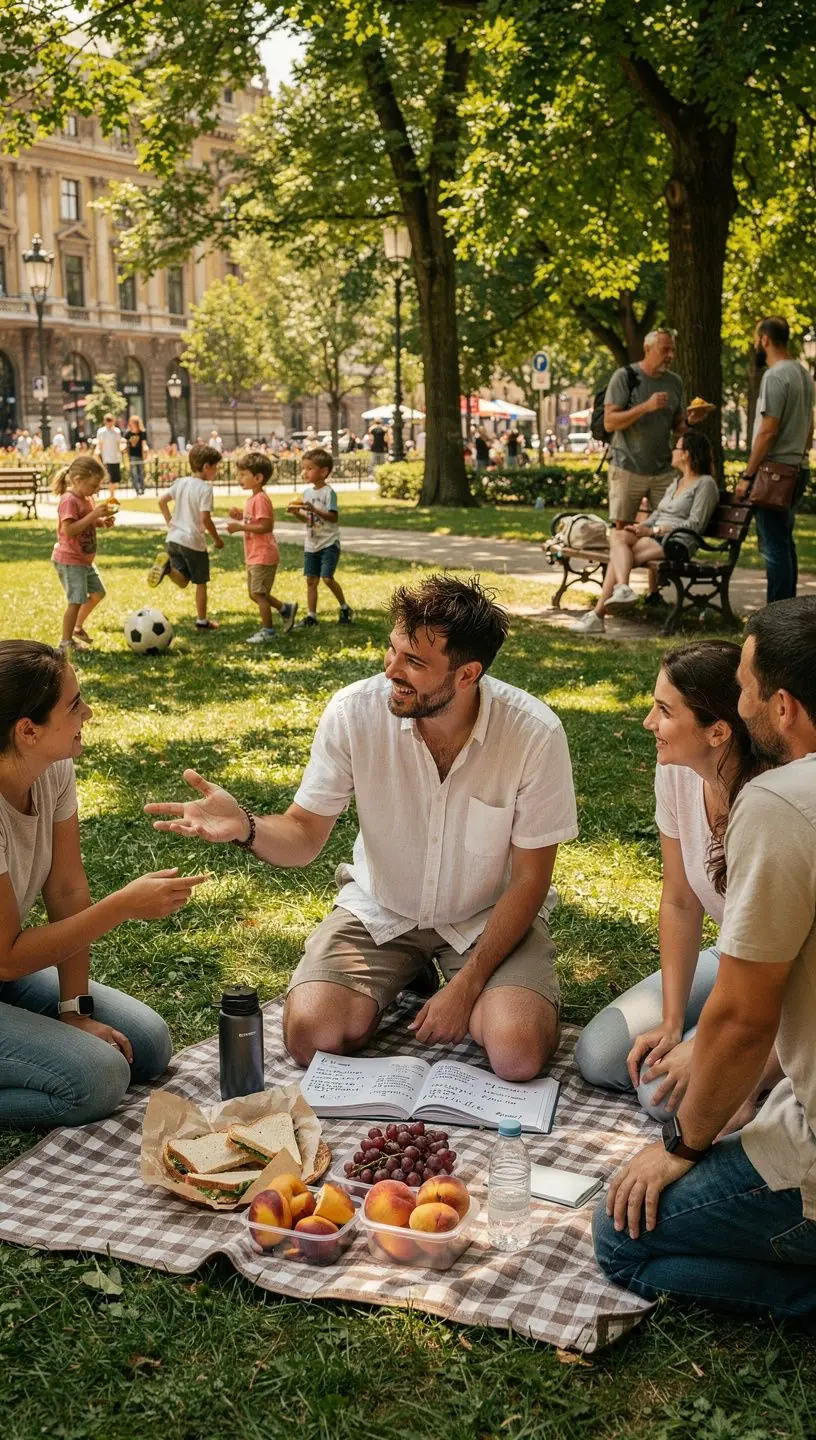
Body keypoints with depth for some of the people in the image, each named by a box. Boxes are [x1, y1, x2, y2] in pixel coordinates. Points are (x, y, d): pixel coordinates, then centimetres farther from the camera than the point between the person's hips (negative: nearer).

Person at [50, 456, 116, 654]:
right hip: (69, 560, -10)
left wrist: (103, 521, 1)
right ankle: (66, 642, -2)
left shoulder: (86, 498, 9)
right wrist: (94, 514, -32)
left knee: (97, 593, 20)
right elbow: (69, 530, -30)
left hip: (84, 559, 10)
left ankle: (78, 627, 36)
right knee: (77, 600, -11)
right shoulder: (69, 500, -21)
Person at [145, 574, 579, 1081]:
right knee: (312, 1034, -21)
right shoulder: (355, 711, -20)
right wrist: (246, 827, -34)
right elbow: (305, 836, -11)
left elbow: (529, 881, -14)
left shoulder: (534, 734, -24)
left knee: (518, 1053, -26)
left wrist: (467, 987, -19)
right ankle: (406, 978, 13)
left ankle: (456, 988, 10)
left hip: (491, 916, -1)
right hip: (381, 909, 2)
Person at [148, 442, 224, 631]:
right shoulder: (205, 488, -14)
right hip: (194, 541, -6)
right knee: (201, 582, 10)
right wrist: (217, 539, -8)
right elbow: (205, 518, -20)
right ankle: (202, 621, 15)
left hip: (174, 538, 6)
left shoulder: (180, 482, 7)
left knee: (183, 582, 10)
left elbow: (161, 501, 9)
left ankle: (167, 565, -20)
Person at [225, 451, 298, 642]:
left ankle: (267, 631, 5)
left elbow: (266, 527, -25)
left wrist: (241, 527, -26)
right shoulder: (252, 498, 13)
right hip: (254, 555, 10)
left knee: (258, 593, -3)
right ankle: (286, 609, 26)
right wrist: (240, 517, 6)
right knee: (256, 593, 16)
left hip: (263, 556, -10)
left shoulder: (260, 499, -18)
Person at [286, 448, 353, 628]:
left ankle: (345, 608, 6)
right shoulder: (307, 492, 10)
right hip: (311, 544, 7)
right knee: (311, 580, 6)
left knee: (327, 578, -13)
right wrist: (296, 512, -5)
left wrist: (314, 509, -29)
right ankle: (311, 615, 12)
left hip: (329, 543, -7)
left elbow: (333, 517, -20)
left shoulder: (329, 492, -12)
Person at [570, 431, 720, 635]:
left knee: (617, 553, -24)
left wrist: (653, 530, -15)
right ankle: (622, 588, -37)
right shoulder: (677, 482, 26)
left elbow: (695, 524, -12)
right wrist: (641, 527, 1)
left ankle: (598, 614, -31)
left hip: (677, 542, -8)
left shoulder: (705, 483, -2)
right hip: (656, 536, 8)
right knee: (617, 536, -21)